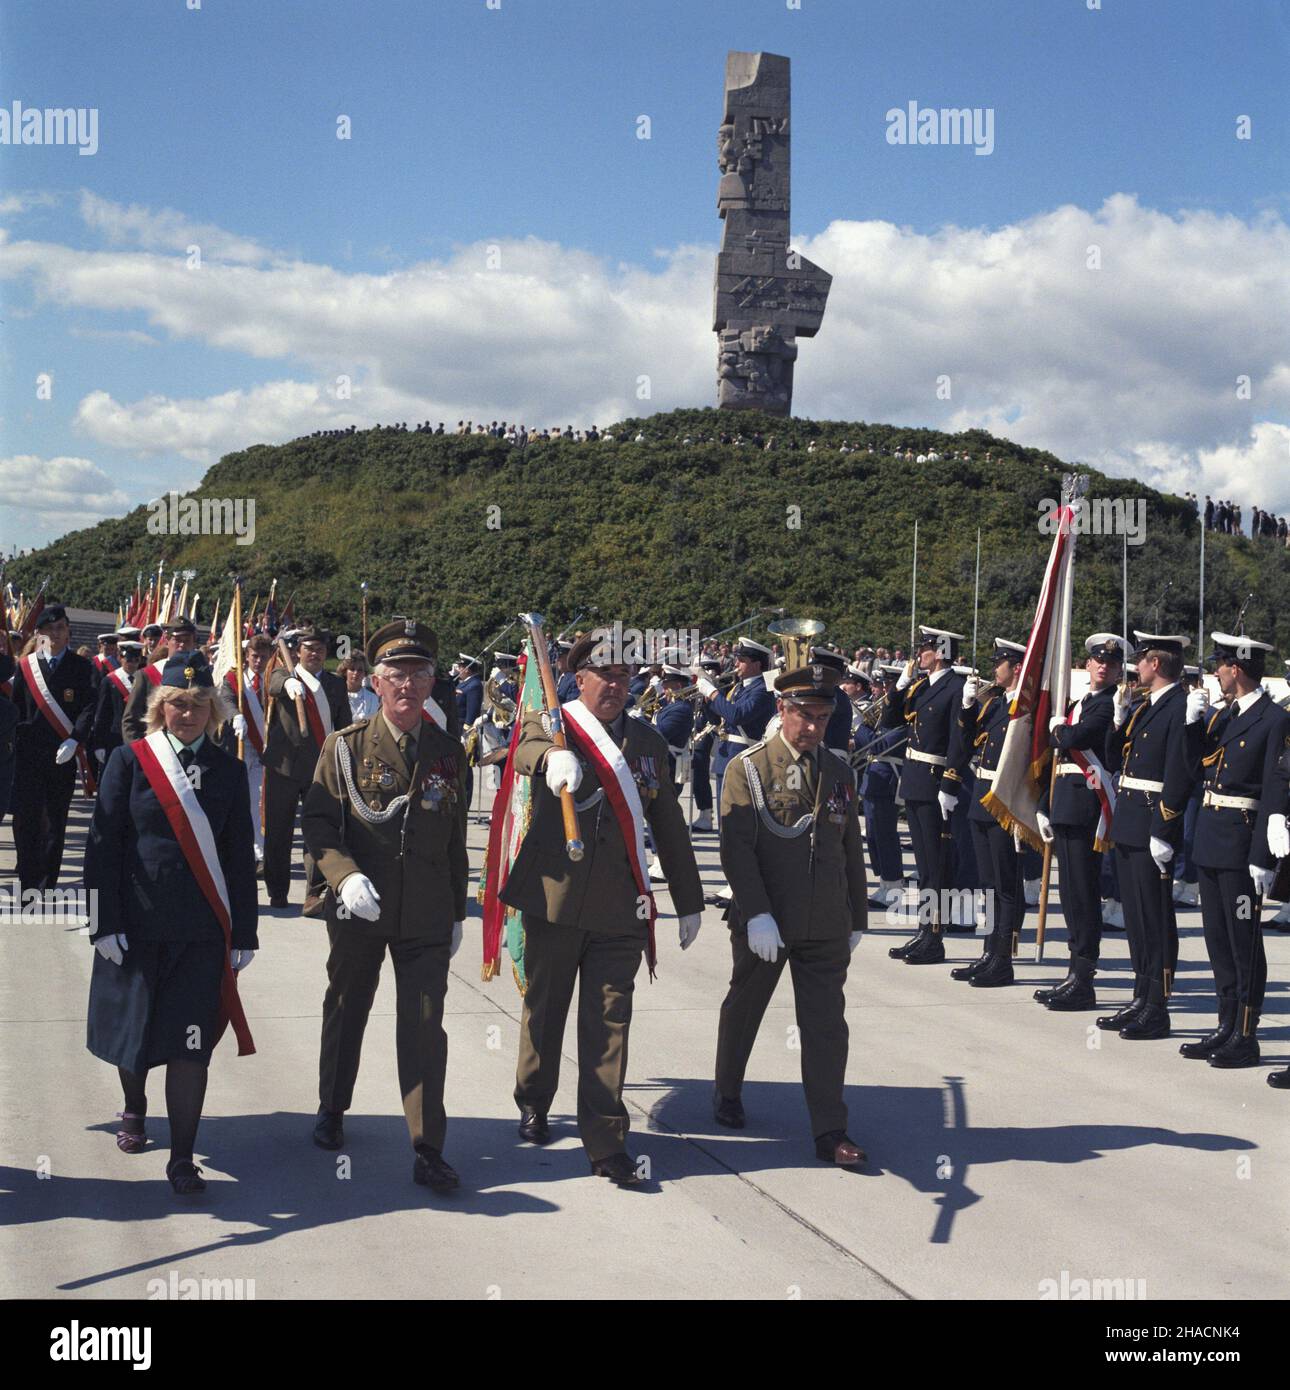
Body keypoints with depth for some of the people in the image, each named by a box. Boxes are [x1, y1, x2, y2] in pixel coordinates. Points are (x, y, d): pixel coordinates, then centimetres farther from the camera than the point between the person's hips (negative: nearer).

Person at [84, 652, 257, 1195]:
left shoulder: (227, 771, 4)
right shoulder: (129, 760, -1)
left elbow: (240, 859, 5)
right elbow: (102, 846, -3)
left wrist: (243, 934, 2)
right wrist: (106, 924, -9)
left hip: (201, 929, 0)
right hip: (136, 925, 0)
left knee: (191, 1044, -4)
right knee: (132, 1029, 14)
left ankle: (183, 1157, 4)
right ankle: (134, 1110, 42)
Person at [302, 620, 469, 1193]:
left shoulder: (447, 751, 5)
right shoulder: (345, 746, -3)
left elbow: (456, 838, 11)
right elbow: (317, 821, -6)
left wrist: (457, 911, 12)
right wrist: (346, 875, -23)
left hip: (426, 916, 1)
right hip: (359, 909, 0)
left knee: (424, 1027, -5)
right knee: (345, 1012, 17)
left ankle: (428, 1150, 0)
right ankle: (331, 1109, 40)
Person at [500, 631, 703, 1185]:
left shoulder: (648, 741, 12)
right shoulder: (550, 723, 0)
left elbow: (669, 825, 16)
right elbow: (527, 749, -26)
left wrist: (688, 900, 17)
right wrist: (552, 758, -51)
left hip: (621, 906, 2)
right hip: (554, 895, -2)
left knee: (609, 1021, -1)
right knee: (544, 1006, 13)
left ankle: (605, 1141, 2)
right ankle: (533, 1102, 36)